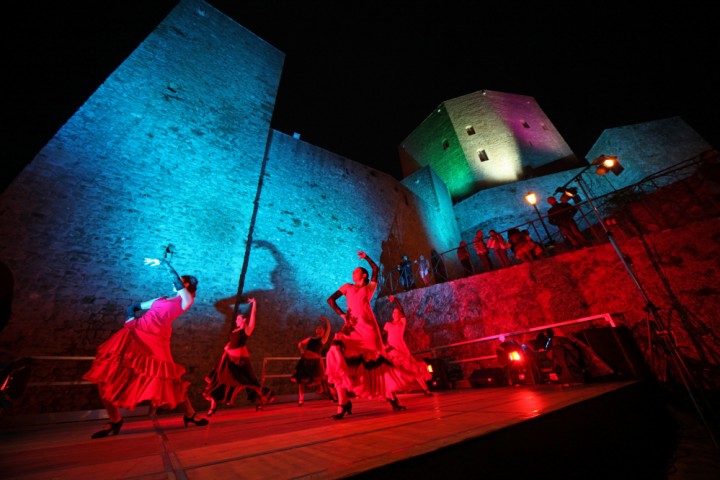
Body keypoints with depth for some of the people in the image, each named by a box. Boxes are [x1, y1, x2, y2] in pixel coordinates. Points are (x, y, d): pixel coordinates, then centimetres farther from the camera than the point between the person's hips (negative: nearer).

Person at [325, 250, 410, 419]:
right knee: (338, 356, -18)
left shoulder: (369, 288, 16)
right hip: (352, 326, 1)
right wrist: (342, 314, 1)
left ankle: (392, 398, 11)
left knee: (376, 360, -2)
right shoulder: (347, 287, 18)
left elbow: (375, 269, 13)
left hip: (367, 326, -1)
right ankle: (343, 403, -9)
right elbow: (330, 300, 12)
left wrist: (366, 257, 16)